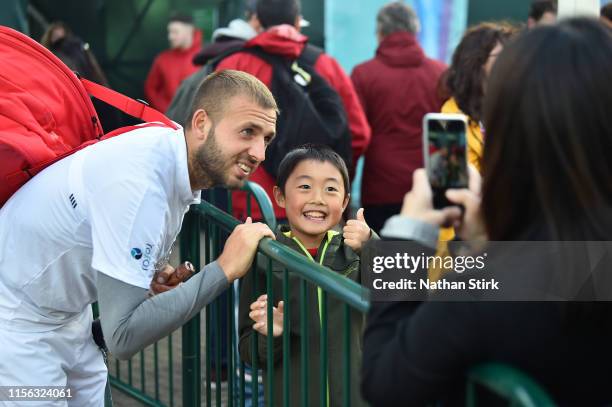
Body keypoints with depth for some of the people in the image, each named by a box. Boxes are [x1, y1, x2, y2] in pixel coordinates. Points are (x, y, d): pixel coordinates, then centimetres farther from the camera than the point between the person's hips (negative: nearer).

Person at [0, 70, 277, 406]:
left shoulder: (168, 145, -5)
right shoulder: (142, 181, -33)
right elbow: (123, 337, -34)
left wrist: (150, 272, -6)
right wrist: (225, 269, -31)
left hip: (68, 317, 9)